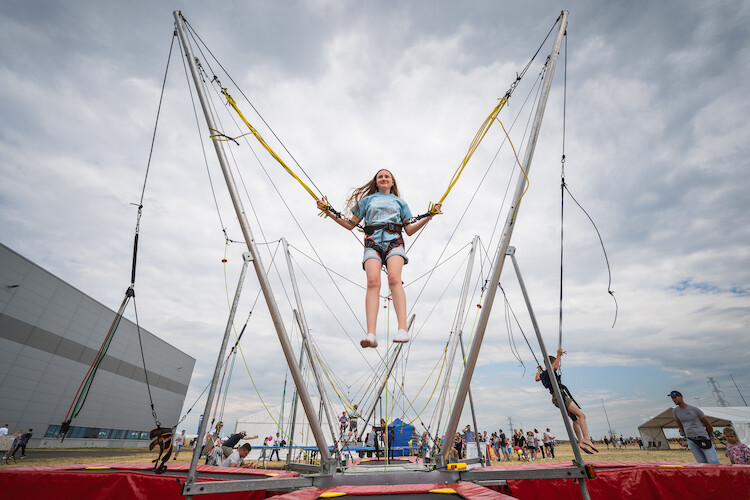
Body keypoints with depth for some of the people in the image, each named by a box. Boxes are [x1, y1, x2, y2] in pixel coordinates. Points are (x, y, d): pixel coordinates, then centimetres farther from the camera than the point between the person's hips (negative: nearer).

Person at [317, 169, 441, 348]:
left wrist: (429, 216, 12)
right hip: (372, 243, 0)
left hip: (394, 241, 0)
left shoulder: (400, 202, 28)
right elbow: (350, 224, 22)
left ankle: (403, 329, -35)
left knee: (394, 279, -28)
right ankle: (370, 334, -34)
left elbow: (409, 230, 20)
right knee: (373, 281, -25)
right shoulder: (367, 200, 28)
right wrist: (329, 212, 15)